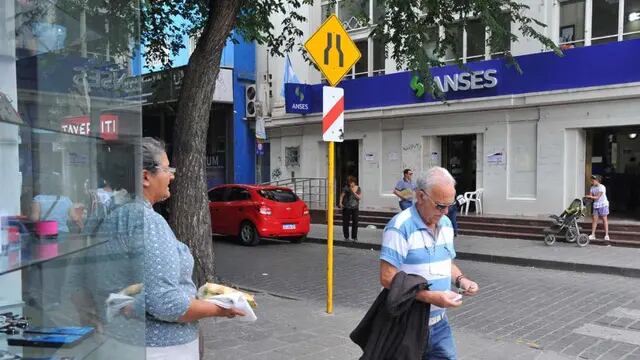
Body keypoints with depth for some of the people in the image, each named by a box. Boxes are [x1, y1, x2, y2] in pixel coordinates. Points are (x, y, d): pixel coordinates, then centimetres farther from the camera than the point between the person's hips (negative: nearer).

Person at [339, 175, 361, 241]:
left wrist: (354, 192, -15)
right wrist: (340, 203, -19)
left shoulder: (358, 188, 4)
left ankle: (354, 237, 14)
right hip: (347, 207, -2)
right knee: (346, 222, 1)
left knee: (355, 222, 2)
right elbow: (342, 195, -6)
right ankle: (346, 237, 13)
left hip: (355, 208, 2)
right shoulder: (346, 188, -5)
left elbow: (359, 197, -2)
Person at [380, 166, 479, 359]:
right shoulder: (400, 227, -19)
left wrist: (460, 279, -2)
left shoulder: (446, 224, 6)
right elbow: (387, 278, -23)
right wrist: (431, 297, -26)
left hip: (439, 322, 7)